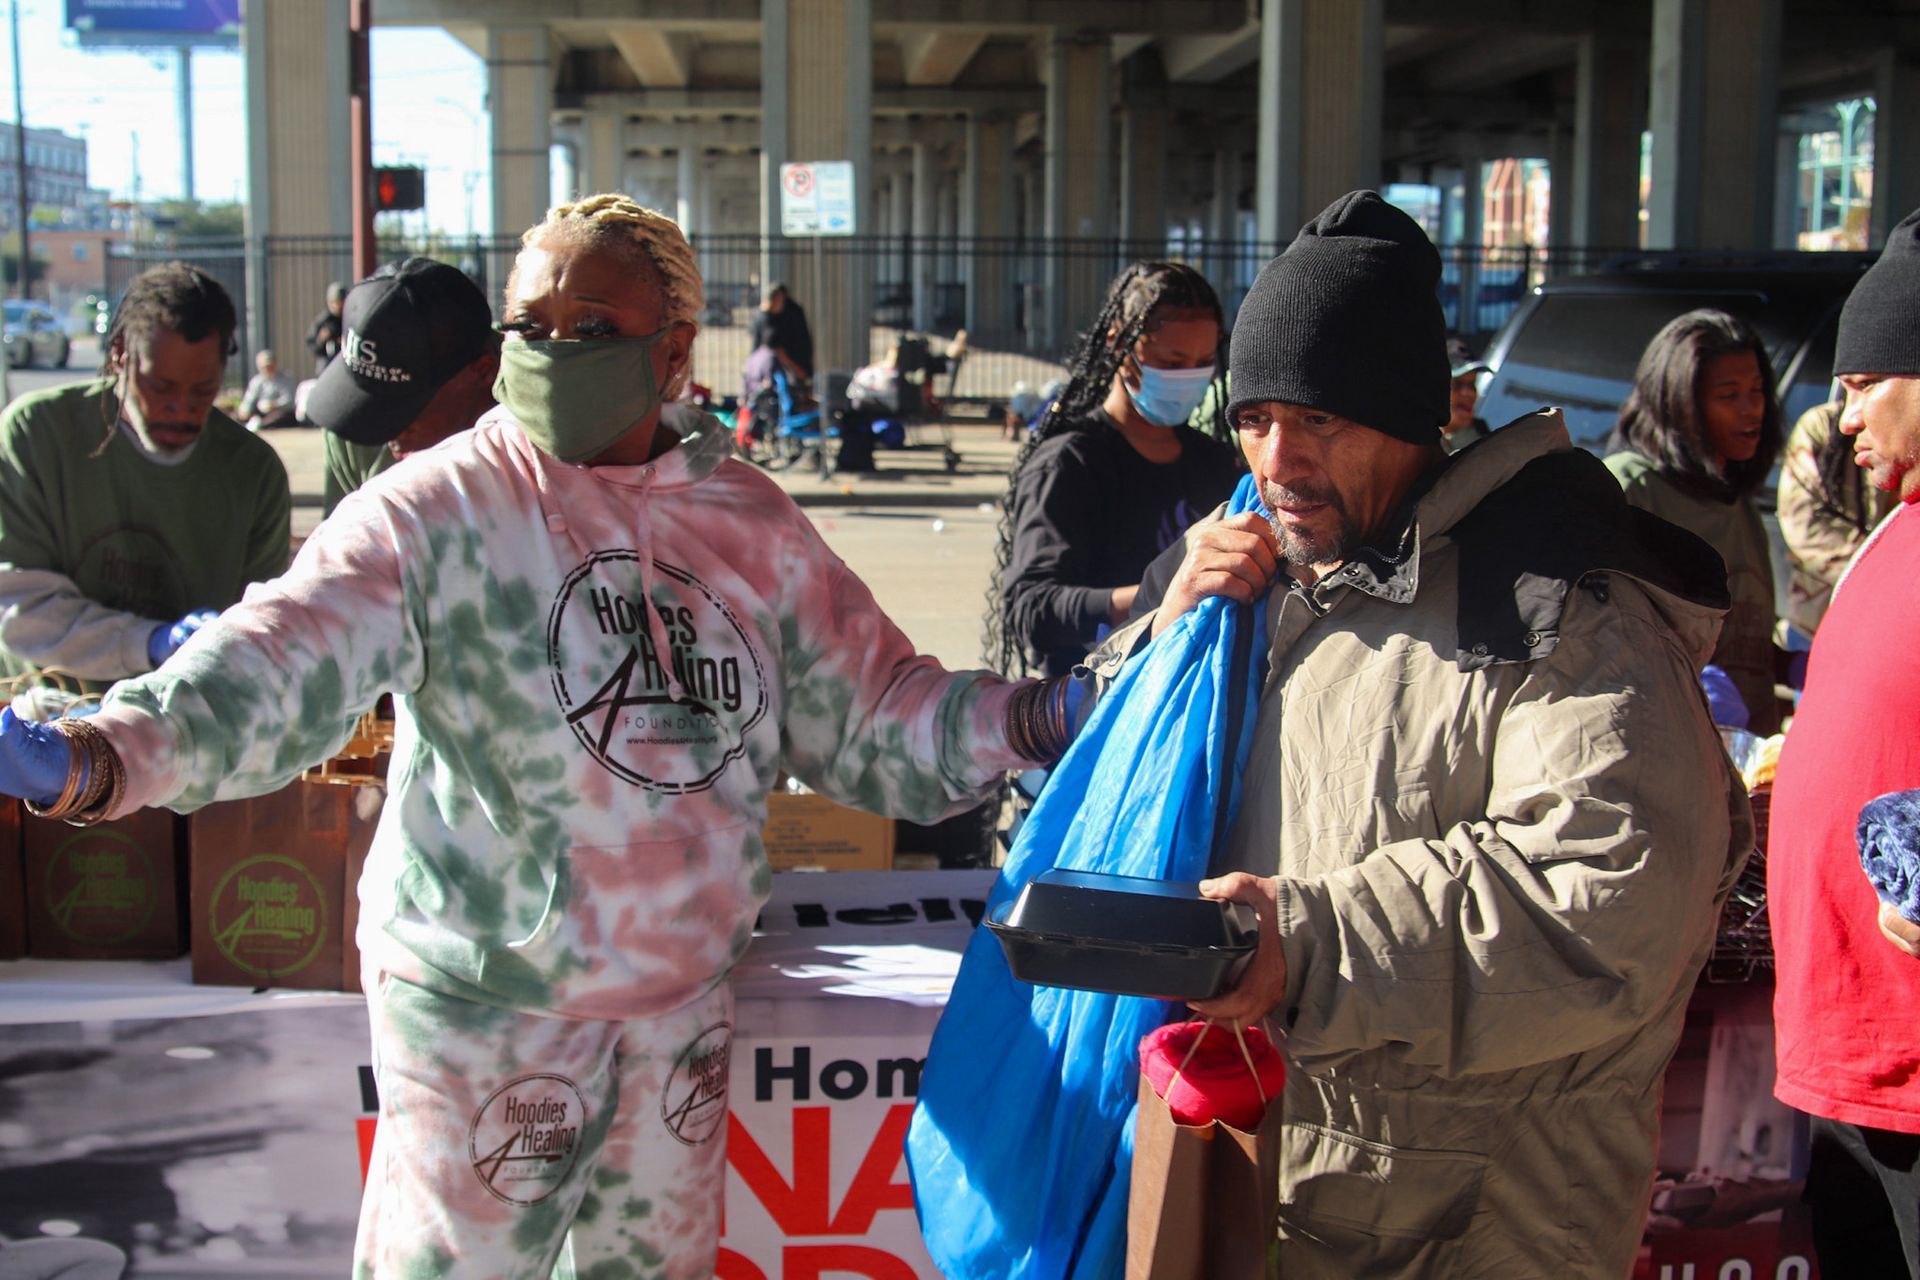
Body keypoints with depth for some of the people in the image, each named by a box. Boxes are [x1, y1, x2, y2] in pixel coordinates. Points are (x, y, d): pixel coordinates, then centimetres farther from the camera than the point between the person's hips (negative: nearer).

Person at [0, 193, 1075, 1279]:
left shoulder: (751, 524, 3)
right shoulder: (442, 509, -12)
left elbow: (873, 710, 8)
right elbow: (281, 665, -25)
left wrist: (1031, 720, -6)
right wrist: (96, 759, -42)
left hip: (687, 985, 5)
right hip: (484, 995, -4)